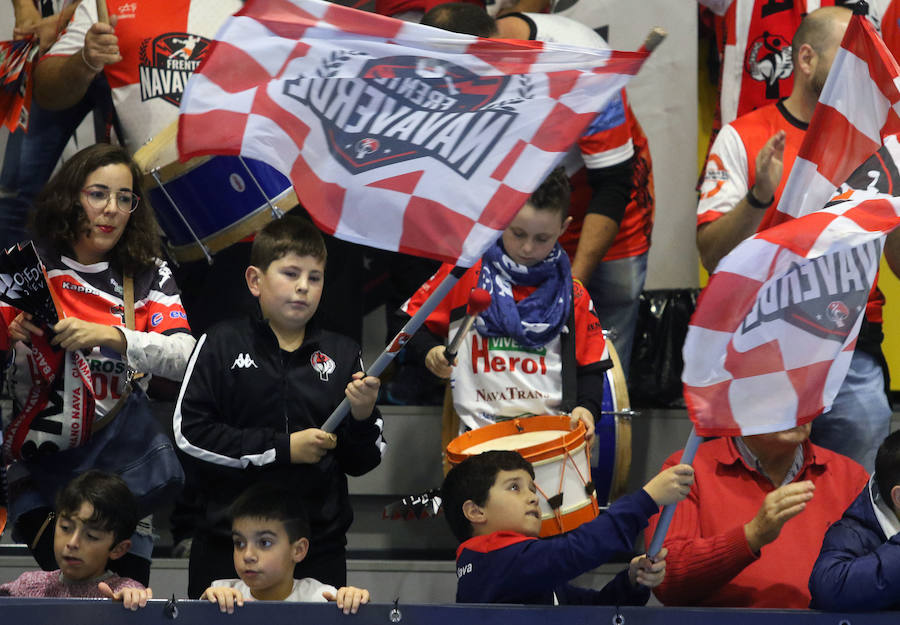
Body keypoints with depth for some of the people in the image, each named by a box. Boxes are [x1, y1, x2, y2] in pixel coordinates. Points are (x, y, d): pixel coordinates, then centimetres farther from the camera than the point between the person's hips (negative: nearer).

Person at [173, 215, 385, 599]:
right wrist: (283, 448, -11)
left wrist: (362, 417, -10)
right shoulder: (221, 345, 1)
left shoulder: (342, 356, 7)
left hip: (319, 548, 2)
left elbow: (361, 464, 11)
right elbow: (189, 433, -10)